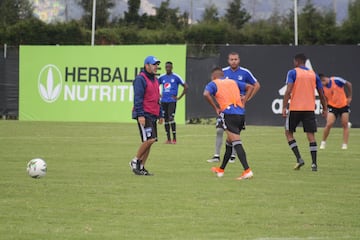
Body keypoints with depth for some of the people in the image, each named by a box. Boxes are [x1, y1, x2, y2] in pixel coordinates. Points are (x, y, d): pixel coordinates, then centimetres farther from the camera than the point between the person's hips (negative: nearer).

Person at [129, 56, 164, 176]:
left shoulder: (155, 80, 19)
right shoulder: (140, 79, -9)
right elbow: (138, 98, -15)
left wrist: (160, 115, 22)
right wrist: (140, 115, -21)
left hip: (153, 115, 9)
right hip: (144, 115, -9)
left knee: (149, 141, 6)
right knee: (149, 139, -16)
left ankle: (141, 167, 10)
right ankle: (135, 161, -2)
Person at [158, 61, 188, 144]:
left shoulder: (176, 77, -2)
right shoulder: (162, 77, 10)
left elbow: (186, 87, 0)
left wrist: (179, 97, -4)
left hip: (172, 101, -5)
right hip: (164, 101, 5)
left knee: (171, 118, -16)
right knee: (166, 120, 6)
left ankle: (174, 139, -10)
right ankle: (168, 139, 12)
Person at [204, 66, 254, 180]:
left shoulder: (213, 84, 7)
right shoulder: (233, 82, 24)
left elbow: (206, 94, -14)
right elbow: (250, 87, 22)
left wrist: (216, 108, -6)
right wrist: (243, 102, 16)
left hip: (228, 114, -6)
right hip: (240, 113, 7)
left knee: (236, 142, -13)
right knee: (229, 142, 21)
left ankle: (247, 170, -26)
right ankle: (221, 169, 35)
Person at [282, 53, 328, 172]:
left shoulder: (292, 73, -1)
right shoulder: (313, 74, 11)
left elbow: (288, 91, -13)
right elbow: (321, 93, 12)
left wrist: (284, 107, -14)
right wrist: (325, 109, 22)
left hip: (295, 108, -3)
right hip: (310, 109, 3)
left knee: (288, 132, 11)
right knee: (311, 135, 3)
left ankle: (299, 158, -2)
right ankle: (314, 163, -4)